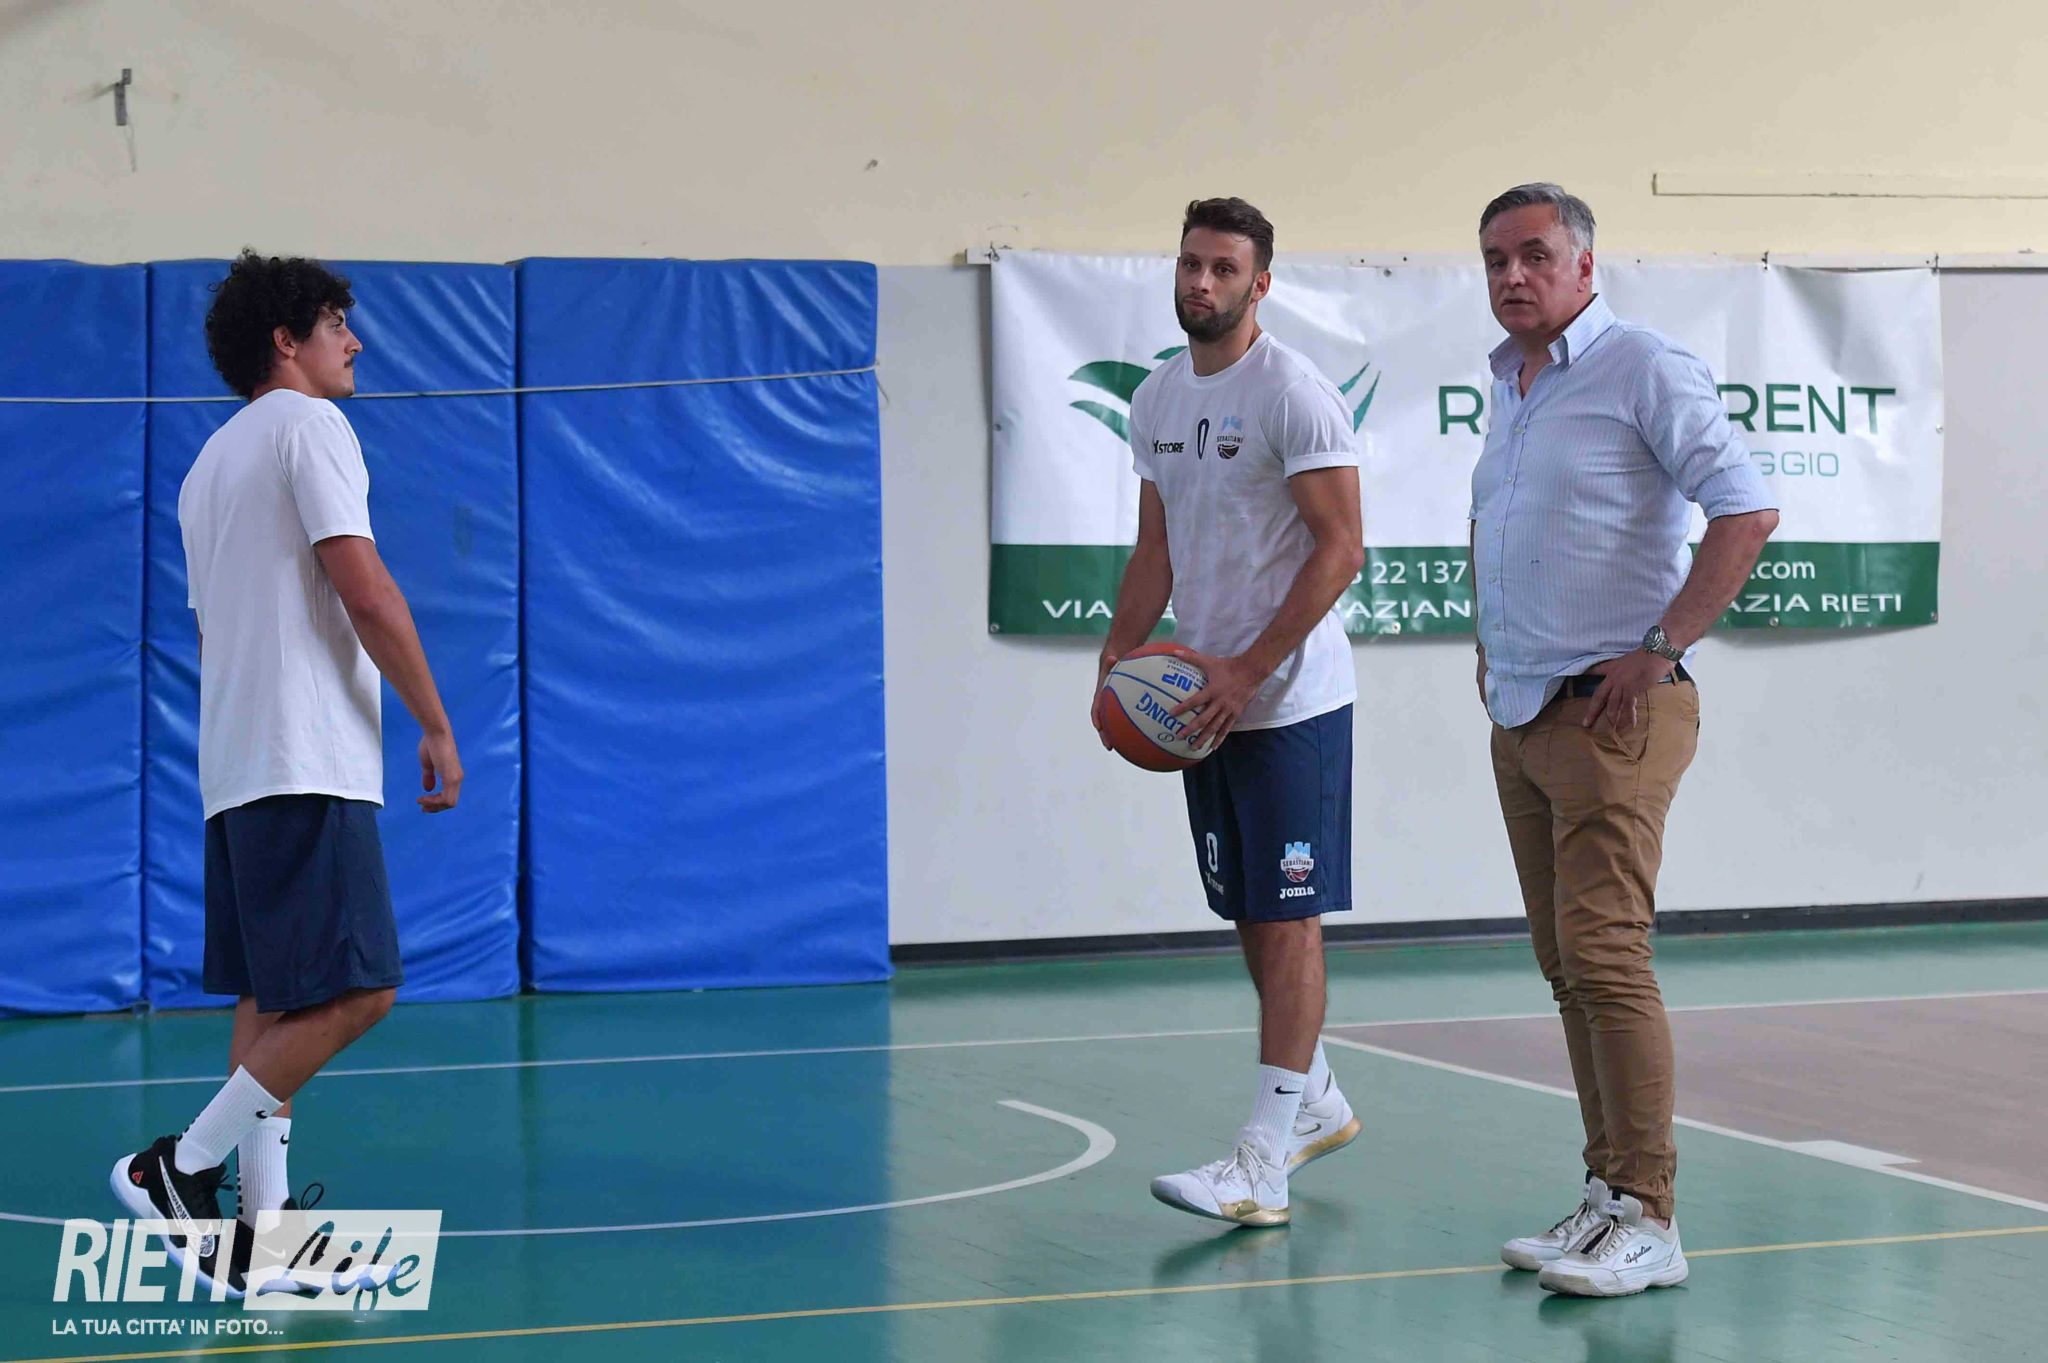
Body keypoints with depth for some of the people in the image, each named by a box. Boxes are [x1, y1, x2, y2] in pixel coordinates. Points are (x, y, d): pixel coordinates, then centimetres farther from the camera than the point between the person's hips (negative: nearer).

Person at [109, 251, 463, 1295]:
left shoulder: (209, 465, 23)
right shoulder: (308, 425, -4)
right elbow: (365, 593, -13)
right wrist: (437, 729, -8)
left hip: (235, 769, 10)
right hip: (307, 761, -10)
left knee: (276, 1003, 8)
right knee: (353, 993, -12)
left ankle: (260, 1234, 4)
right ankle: (180, 1170, -13)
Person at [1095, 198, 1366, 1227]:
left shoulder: (1292, 393, -12)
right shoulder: (1157, 399, 12)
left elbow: (1340, 547, -16)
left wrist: (1248, 670, -21)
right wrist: (1116, 661, 5)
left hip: (1291, 701, -8)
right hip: (1204, 700, 8)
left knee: (1289, 921, -6)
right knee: (1252, 919, 15)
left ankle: (1263, 1164, -8)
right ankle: (1316, 1103, 31)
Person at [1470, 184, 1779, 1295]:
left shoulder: (1642, 370, -9)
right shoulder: (1507, 385, 17)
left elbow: (1747, 511, -16)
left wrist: (1660, 647, -18)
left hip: (1609, 712, -9)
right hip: (1518, 716, 9)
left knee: (1604, 953, -14)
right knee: (1566, 964, 10)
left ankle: (1645, 1219, -11)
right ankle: (1608, 1191, 16)